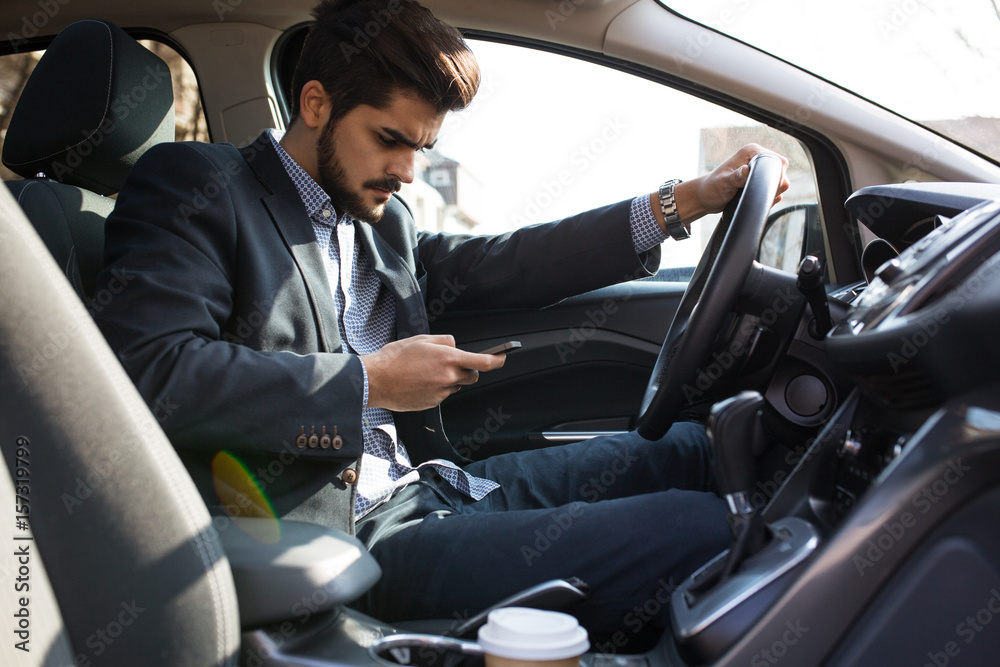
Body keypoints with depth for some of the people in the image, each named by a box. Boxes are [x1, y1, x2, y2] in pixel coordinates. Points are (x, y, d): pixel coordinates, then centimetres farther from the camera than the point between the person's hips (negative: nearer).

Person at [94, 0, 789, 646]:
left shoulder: (382, 219, 18)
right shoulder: (192, 185, -4)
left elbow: (501, 266, 19)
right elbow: (146, 370, -19)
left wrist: (684, 202, 13)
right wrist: (366, 381, -15)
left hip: (430, 486, 9)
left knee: (693, 448, 11)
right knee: (699, 529, -18)